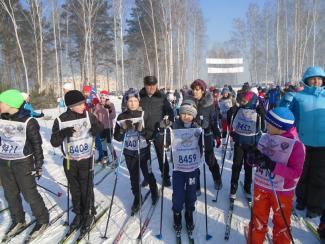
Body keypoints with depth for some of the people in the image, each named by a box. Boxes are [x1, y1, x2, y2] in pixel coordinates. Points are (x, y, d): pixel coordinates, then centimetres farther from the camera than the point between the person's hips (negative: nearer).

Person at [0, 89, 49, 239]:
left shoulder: (28, 122, -17)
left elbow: (37, 145, -12)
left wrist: (39, 165, -10)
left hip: (23, 163, -6)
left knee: (29, 194, 1)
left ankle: (42, 219, 22)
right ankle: (18, 221, 36)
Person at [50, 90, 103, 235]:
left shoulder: (88, 116, -9)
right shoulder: (61, 120, -10)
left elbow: (100, 129, 1)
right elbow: (54, 142, -7)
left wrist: (97, 128, -23)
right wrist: (63, 133, -27)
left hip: (86, 159, -1)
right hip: (69, 161, 1)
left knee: (87, 188, 7)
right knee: (74, 189, 15)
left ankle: (89, 214, 26)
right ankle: (78, 213, 35)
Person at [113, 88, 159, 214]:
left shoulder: (144, 115, -9)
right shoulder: (122, 117, -4)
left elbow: (151, 134, -10)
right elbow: (117, 137, -3)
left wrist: (141, 130, -28)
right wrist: (123, 129, -21)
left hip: (144, 151, -1)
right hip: (129, 153, 2)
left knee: (148, 174, 12)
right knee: (134, 177, 13)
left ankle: (154, 191, 41)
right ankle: (137, 198, 34)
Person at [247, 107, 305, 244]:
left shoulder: (296, 145, -18)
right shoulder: (265, 138, -5)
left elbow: (296, 173, -20)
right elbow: (258, 157, 8)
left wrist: (273, 166, -31)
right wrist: (255, 157, -15)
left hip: (282, 191, -4)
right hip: (261, 186, 4)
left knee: (281, 222, 18)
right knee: (258, 218, 18)